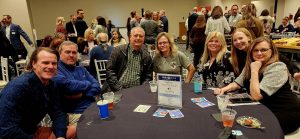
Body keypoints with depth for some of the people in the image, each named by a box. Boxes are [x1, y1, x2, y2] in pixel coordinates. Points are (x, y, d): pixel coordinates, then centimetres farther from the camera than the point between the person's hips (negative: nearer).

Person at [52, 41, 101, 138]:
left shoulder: (81, 69, 20)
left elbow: (97, 87, 10)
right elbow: (69, 85, -18)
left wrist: (81, 94, -9)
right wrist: (89, 85, 0)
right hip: (74, 113, -6)